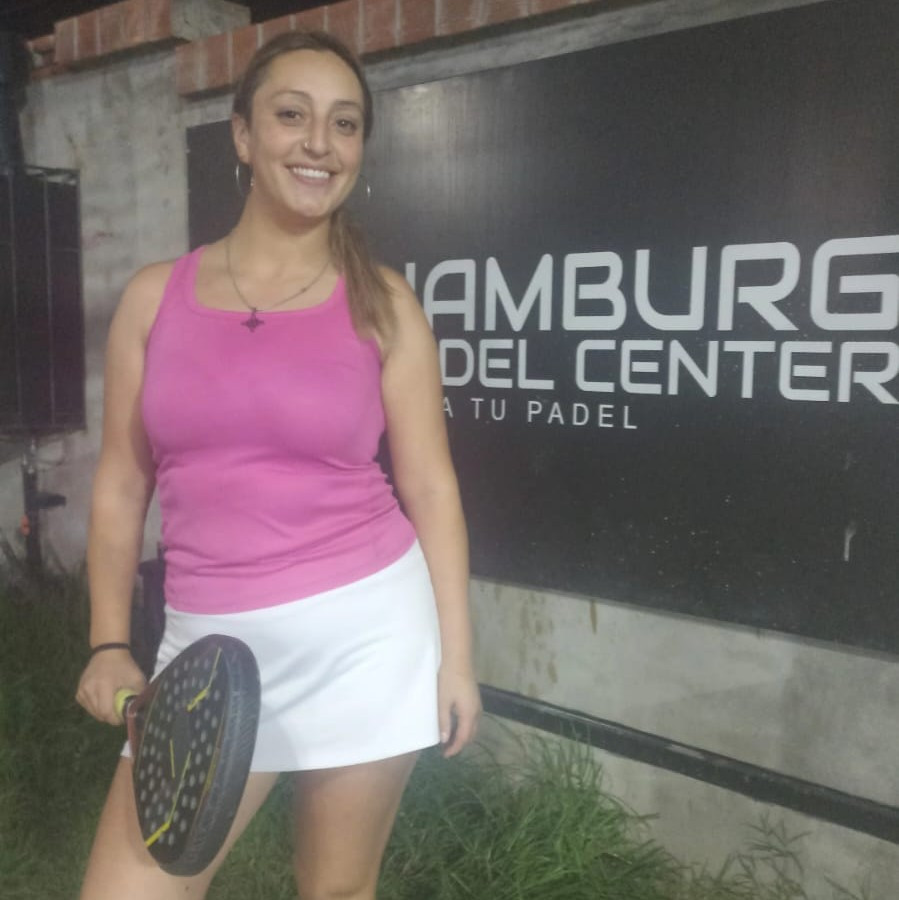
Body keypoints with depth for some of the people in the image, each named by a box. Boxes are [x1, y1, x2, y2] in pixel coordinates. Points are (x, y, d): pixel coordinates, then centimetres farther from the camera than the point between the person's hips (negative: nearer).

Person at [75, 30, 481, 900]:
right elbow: (120, 484, 7)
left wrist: (454, 656, 0)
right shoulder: (155, 295, 3)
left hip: (365, 629, -1)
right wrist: (108, 644, 2)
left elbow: (430, 488, 0)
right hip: (208, 645, 2)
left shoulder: (382, 304, -2)